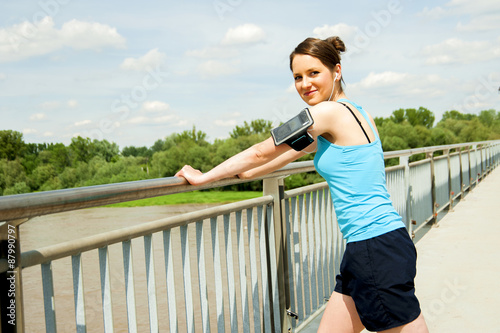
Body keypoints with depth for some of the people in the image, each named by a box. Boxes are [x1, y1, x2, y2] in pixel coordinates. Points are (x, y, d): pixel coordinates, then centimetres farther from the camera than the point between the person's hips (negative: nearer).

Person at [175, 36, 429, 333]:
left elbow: (261, 153, -5)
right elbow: (297, 149, 28)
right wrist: (247, 172, 33)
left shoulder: (330, 111, -12)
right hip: (365, 248, 10)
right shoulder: (353, 113, 16)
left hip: (378, 247, -10)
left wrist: (203, 177, 5)